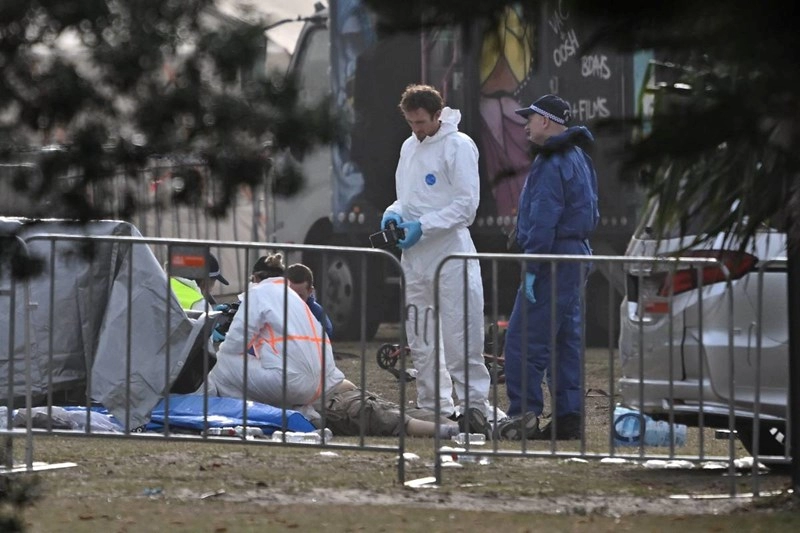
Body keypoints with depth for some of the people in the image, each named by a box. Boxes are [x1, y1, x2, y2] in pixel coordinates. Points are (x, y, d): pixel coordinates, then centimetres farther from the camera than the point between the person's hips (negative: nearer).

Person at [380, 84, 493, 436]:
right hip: (414, 258, 8)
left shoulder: (458, 146, -8)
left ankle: (475, 406, -6)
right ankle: (433, 407, 19)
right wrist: (395, 212, 2)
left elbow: (466, 205, -13)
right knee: (420, 341, 11)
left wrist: (423, 226, -18)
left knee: (459, 341, -9)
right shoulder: (409, 147, 15)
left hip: (450, 254, -8)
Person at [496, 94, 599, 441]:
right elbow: (590, 214, 22)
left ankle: (524, 414, -12)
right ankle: (568, 418, 10)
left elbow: (543, 221, -21)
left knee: (524, 338, -9)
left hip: (553, 257, -10)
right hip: (576, 256, 10)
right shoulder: (577, 159, 17)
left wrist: (532, 268, -20)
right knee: (565, 340, 11)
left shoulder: (551, 165, -15)